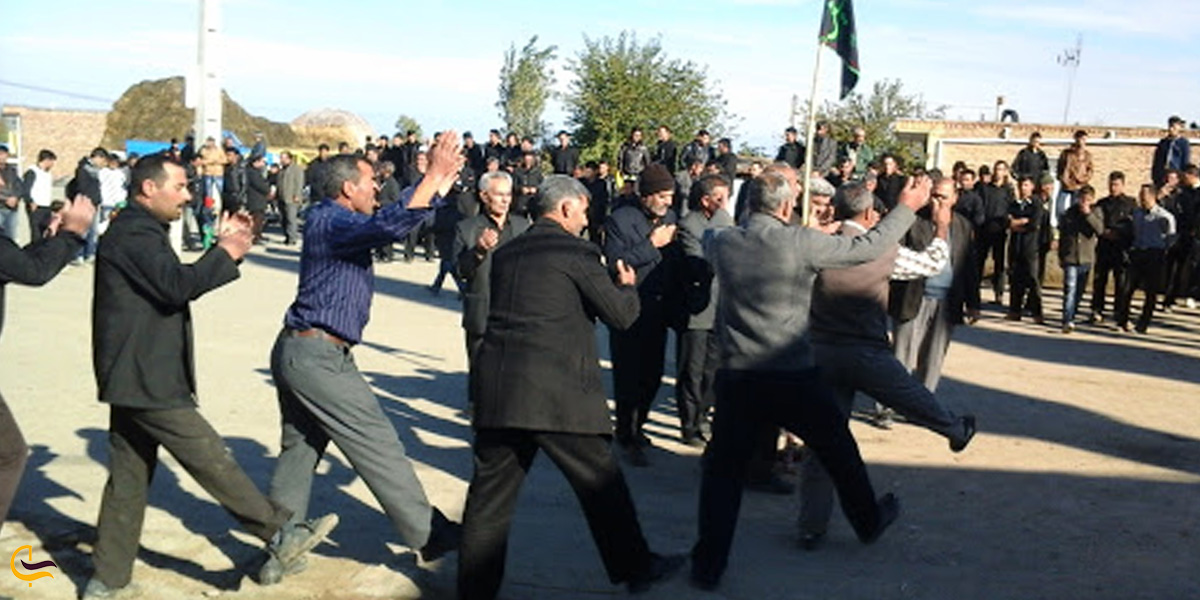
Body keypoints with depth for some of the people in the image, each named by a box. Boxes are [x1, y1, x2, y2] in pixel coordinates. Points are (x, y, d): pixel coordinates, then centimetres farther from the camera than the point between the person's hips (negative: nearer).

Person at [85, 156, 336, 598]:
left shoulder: (134, 231, 20)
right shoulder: (135, 234, -15)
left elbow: (173, 284, 18)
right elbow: (178, 285, -27)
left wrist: (223, 250, 7)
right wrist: (225, 254, -13)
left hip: (132, 379, 11)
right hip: (147, 379, -11)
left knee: (129, 478, 13)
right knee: (211, 459, -5)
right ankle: (279, 535, 1)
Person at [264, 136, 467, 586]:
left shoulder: (330, 219, 15)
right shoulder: (331, 221, -15)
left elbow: (397, 215, 21)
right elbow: (391, 225, -33)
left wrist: (437, 183, 16)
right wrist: (433, 176, -29)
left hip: (298, 351, 10)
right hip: (318, 356, -10)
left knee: (298, 451, 13)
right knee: (377, 443, -2)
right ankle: (429, 534, 8)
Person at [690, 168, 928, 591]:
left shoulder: (722, 245, -2)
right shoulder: (799, 242, -12)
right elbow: (867, 248, -4)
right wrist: (907, 207, 9)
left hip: (736, 378, 2)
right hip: (793, 377, -2)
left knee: (723, 470, 10)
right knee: (838, 448, 22)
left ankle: (708, 564, 10)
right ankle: (869, 521, 42)